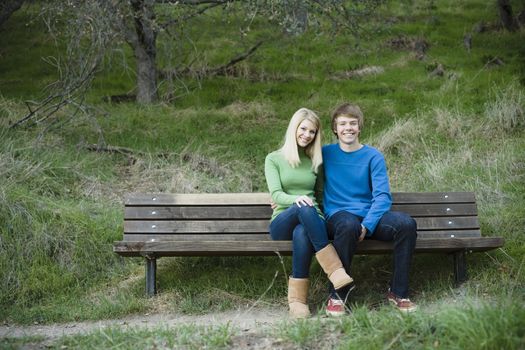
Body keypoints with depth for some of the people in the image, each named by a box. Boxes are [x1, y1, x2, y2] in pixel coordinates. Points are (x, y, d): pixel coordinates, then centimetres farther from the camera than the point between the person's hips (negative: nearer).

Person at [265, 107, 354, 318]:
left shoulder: (315, 161, 20)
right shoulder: (274, 159, 11)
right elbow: (275, 194, -4)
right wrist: (294, 200, -26)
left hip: (311, 221, 2)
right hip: (282, 224, -1)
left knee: (302, 233, -39)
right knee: (305, 208, -39)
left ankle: (298, 299, -37)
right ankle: (336, 271, -42)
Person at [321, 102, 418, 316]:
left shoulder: (373, 156, 8)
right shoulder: (325, 154, 10)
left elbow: (382, 195, -2)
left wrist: (367, 225, -18)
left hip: (371, 216, 2)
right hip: (338, 215, -2)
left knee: (406, 223, -28)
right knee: (349, 225, -39)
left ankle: (398, 292, -13)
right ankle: (337, 295, -24)